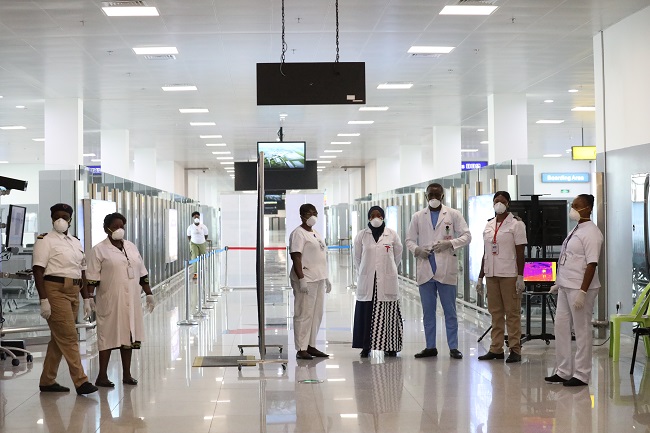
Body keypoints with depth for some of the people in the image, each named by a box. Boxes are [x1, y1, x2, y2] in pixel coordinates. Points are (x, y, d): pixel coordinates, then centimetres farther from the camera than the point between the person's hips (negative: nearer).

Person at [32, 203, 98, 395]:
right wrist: (44, 300, -19)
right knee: (69, 337, -9)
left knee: (59, 339, 11)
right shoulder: (45, 241, -4)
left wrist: (86, 298, 16)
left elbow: (81, 272, 20)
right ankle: (80, 381, -9)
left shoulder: (76, 243, 18)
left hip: (73, 292, 7)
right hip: (55, 291, -7)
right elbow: (38, 271, -11)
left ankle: (47, 381, 19)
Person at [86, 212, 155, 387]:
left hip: (131, 301, 5)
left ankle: (127, 375, 18)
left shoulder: (132, 247, 13)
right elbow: (92, 279, -7)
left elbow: (142, 274, 16)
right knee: (108, 335, -2)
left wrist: (149, 294, 14)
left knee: (128, 335, 9)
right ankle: (102, 376, 5)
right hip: (110, 301, -5)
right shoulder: (99, 250, -4)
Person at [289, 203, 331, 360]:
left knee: (316, 314, 11)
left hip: (318, 279, 9)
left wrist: (326, 277, 23)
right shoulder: (298, 233, -9)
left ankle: (310, 346, 19)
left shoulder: (315, 233, 19)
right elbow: (296, 257, -17)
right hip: (306, 280, -9)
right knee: (304, 314, -7)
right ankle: (301, 349, -3)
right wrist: (301, 279, -24)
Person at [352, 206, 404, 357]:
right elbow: (357, 258, 14)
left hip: (387, 280, 0)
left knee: (388, 313, -1)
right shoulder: (361, 235, 4)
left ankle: (390, 346, 6)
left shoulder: (392, 235, 3)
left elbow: (398, 255, 14)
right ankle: (366, 346, 5)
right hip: (367, 281, 0)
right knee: (366, 313, -1)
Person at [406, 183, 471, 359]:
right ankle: (430, 347, 15)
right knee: (428, 311, 7)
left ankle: (453, 347, 6)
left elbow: (466, 236, 3)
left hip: (446, 270, -2)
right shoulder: (418, 217, 12)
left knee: (450, 310, 1)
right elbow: (409, 239, 13)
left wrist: (449, 243, -12)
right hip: (425, 270, 3)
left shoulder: (453, 214, 6)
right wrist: (417, 249, -8)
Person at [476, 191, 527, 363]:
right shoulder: (488, 225, 14)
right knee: (495, 312, 8)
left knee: (512, 312, -3)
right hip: (492, 274, 6)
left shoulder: (516, 224, -2)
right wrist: (480, 277, 14)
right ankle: (496, 349, 13)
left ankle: (515, 350, 1)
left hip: (509, 275, -6)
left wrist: (520, 277, -13)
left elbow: (520, 252, -7)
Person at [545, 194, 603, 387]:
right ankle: (563, 371, 21)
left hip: (579, 289, -10)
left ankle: (581, 375, 8)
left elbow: (591, 264, -20)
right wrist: (559, 283, 22)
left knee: (582, 331, 0)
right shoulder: (576, 230, 15)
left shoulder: (591, 232, -13)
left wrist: (582, 292, -24)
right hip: (565, 287, 10)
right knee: (561, 327, 12)